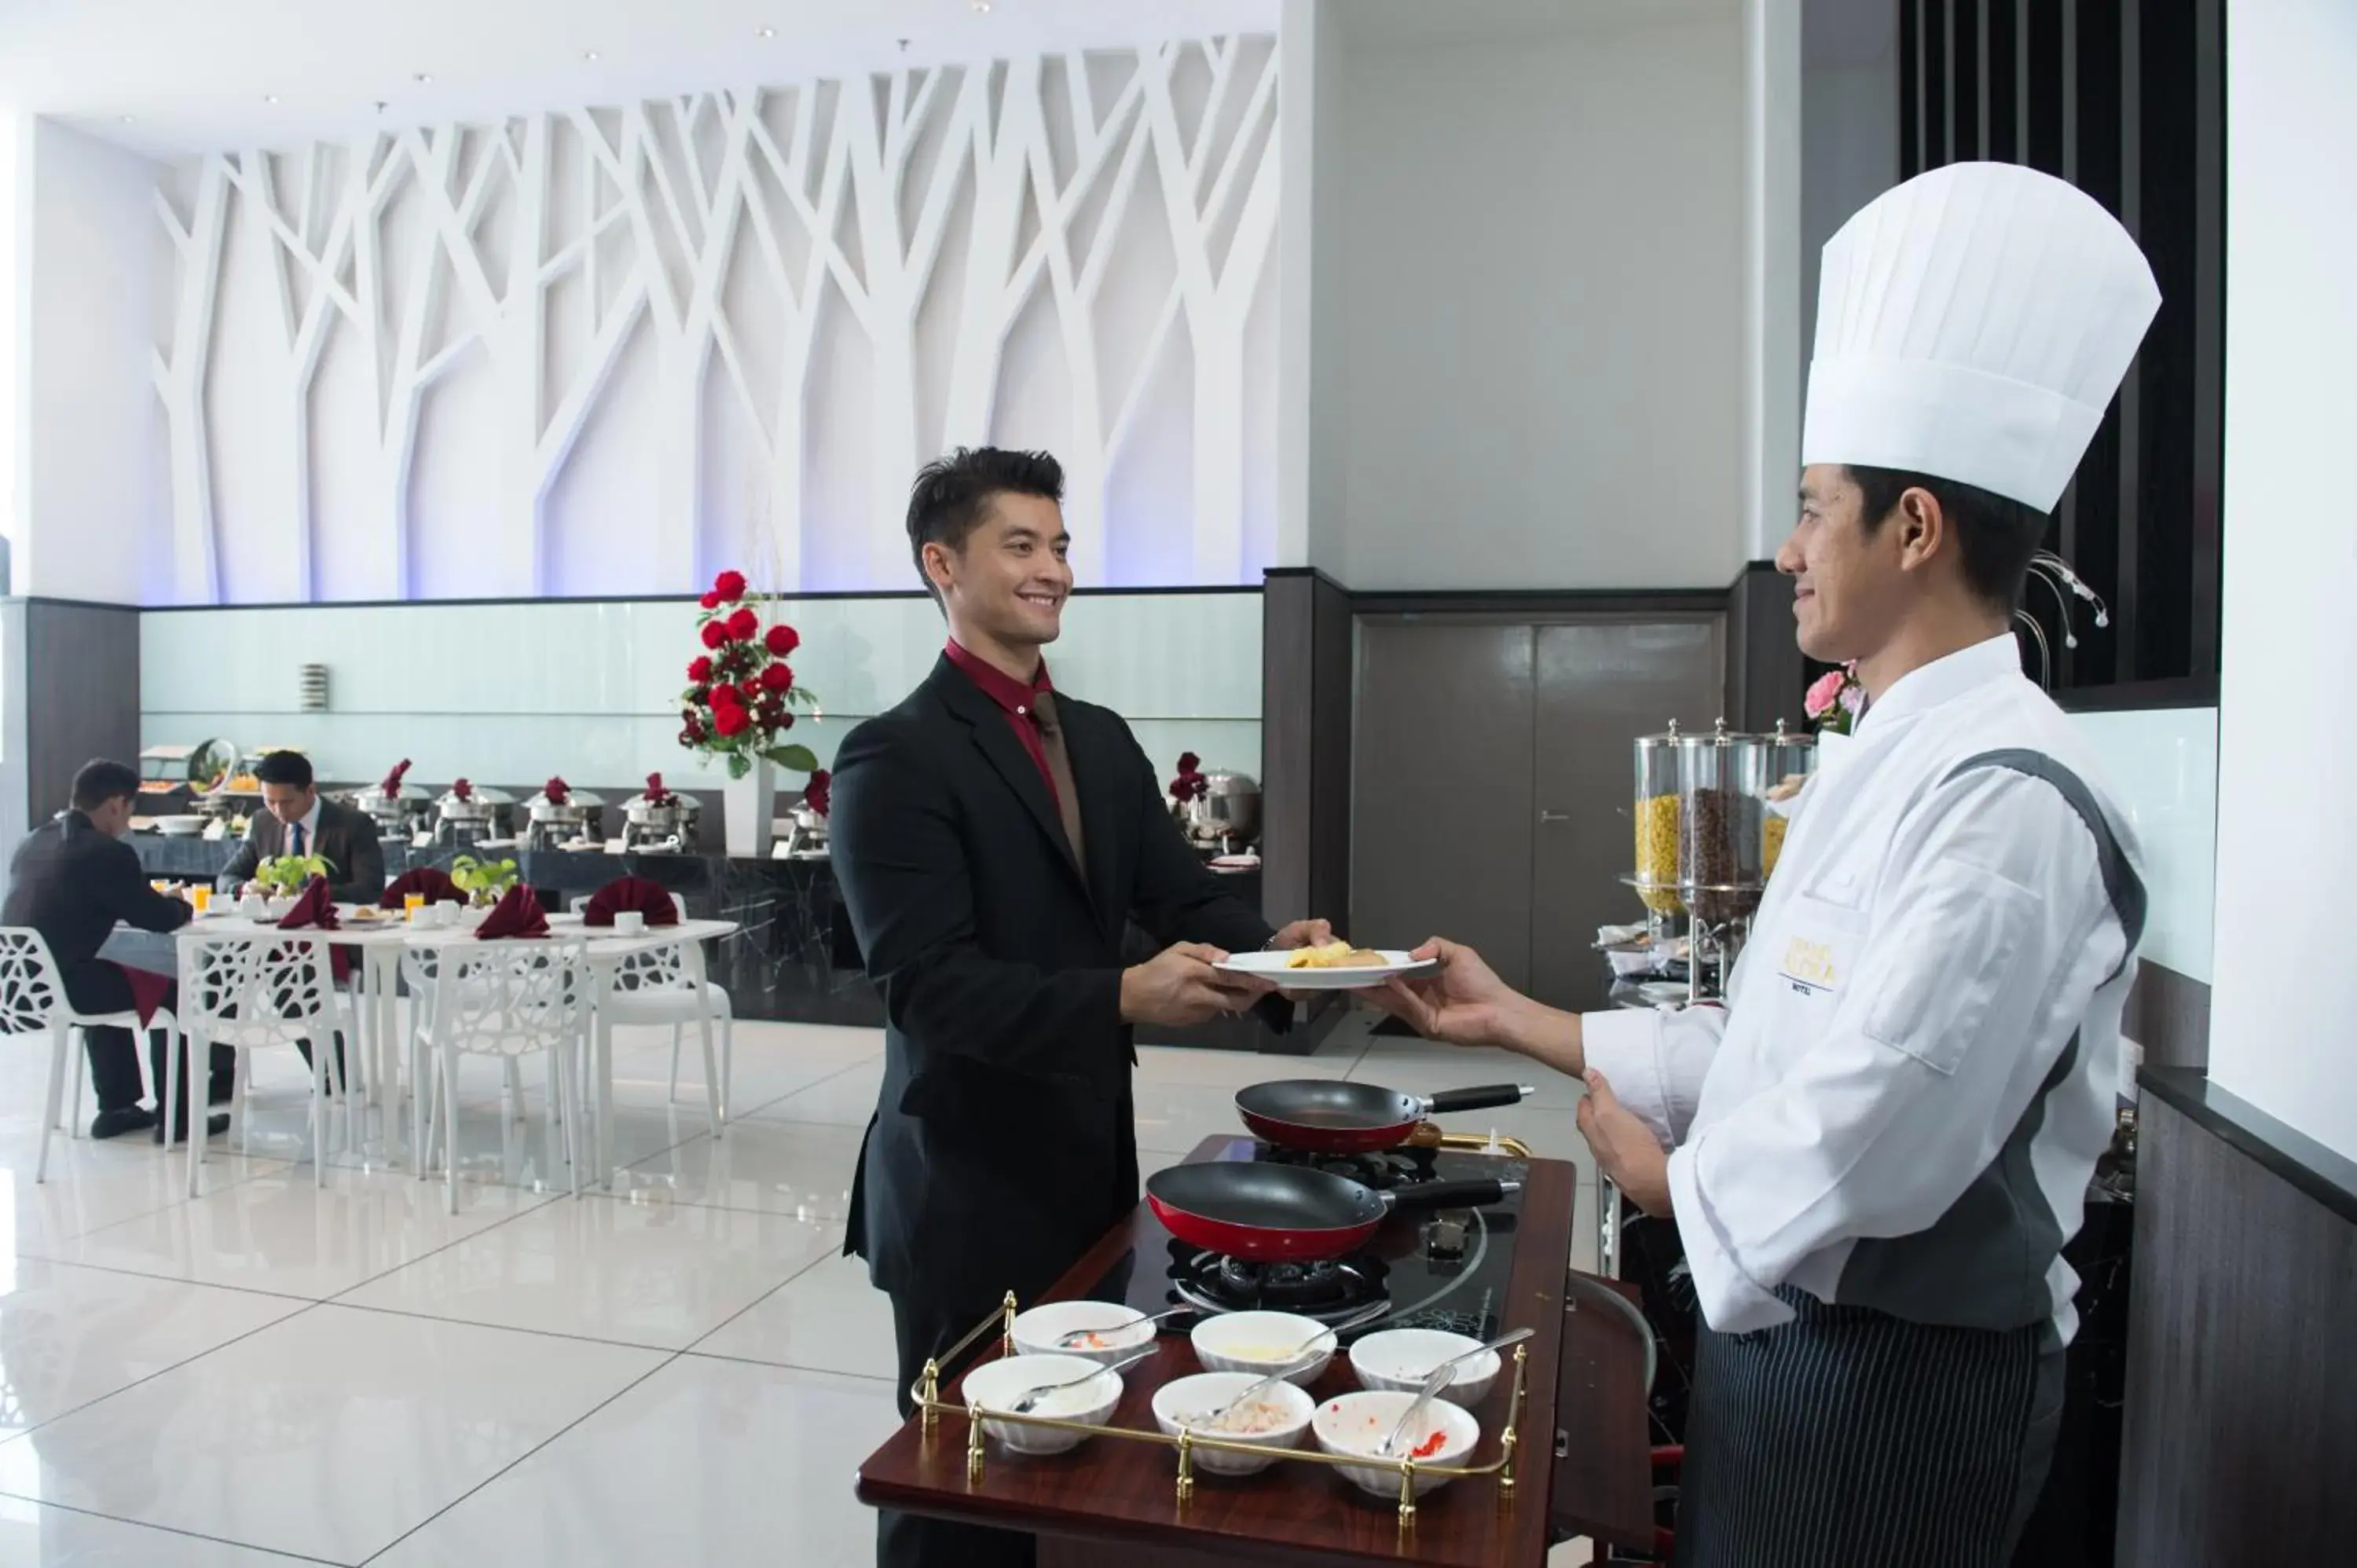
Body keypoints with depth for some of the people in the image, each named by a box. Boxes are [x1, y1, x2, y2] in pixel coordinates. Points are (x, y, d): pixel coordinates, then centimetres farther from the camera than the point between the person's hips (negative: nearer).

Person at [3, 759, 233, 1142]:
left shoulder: (32, 842, 12)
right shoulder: (107, 851, -13)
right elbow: (161, 919, -7)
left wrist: (159, 901, 20)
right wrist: (181, 904, 16)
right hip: (58, 986, -8)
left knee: (106, 979, 33)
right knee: (172, 992, 11)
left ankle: (116, 1107, 36)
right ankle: (174, 1115, 16)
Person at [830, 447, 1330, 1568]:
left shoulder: (1102, 740, 9)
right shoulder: (895, 757, -15)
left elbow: (1180, 895, 3)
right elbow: (926, 984, -24)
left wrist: (1272, 948, -17)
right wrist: (1124, 999, -34)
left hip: (1095, 1161, 7)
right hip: (968, 1186, -7)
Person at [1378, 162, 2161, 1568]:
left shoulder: (2010, 801, -26)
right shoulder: (1889, 764, 6)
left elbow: (1858, 1154, -31)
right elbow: (1762, 1050, 9)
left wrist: (1671, 1173, -11)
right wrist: (1518, 1021, 10)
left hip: (1897, 1384, -8)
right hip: (1786, 1330, 8)